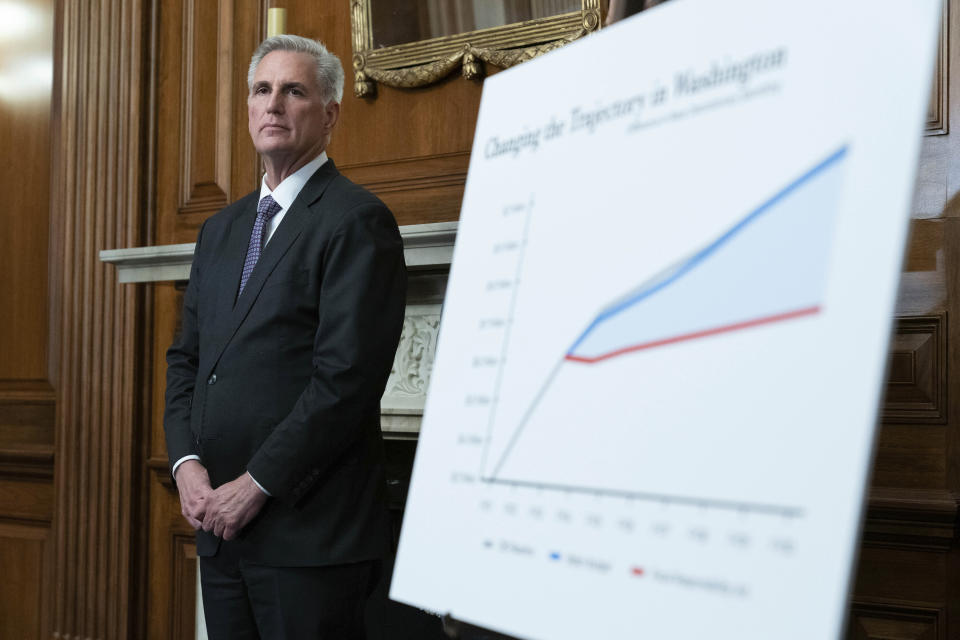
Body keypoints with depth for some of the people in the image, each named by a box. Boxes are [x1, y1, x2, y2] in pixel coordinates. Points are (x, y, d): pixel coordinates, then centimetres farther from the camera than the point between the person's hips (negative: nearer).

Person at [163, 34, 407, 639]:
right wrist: (187, 463, 0)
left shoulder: (357, 220, -9)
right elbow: (186, 358, 16)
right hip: (220, 522, 7)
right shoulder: (221, 229, 17)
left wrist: (257, 483, -15)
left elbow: (346, 376, -16)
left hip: (309, 531, -7)